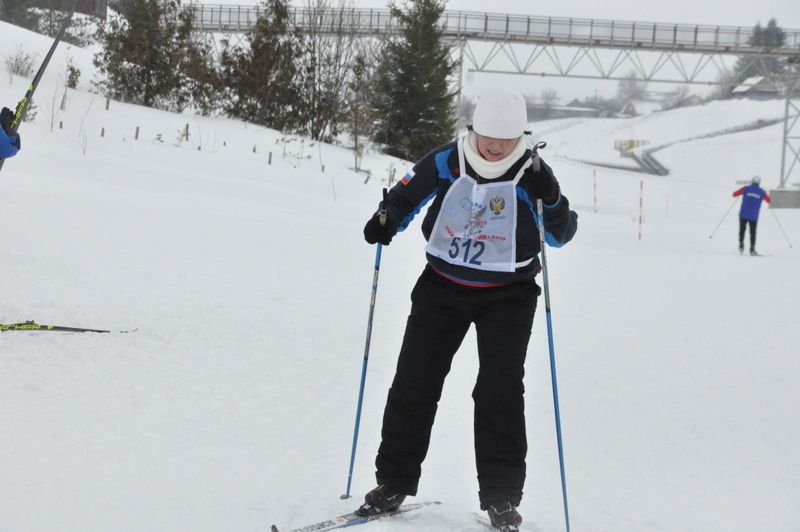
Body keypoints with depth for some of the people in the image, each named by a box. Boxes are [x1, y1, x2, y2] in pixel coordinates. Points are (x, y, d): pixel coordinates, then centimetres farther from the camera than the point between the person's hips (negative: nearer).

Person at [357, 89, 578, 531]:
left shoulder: (531, 174, -10)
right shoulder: (445, 163, -8)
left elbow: (561, 236, -8)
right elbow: (405, 196, 6)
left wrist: (551, 200, -26)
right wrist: (386, 220, -14)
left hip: (508, 295, -2)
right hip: (443, 286, 2)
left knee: (500, 391, -7)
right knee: (413, 383, 1)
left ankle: (500, 496, 3)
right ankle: (394, 483, 13)